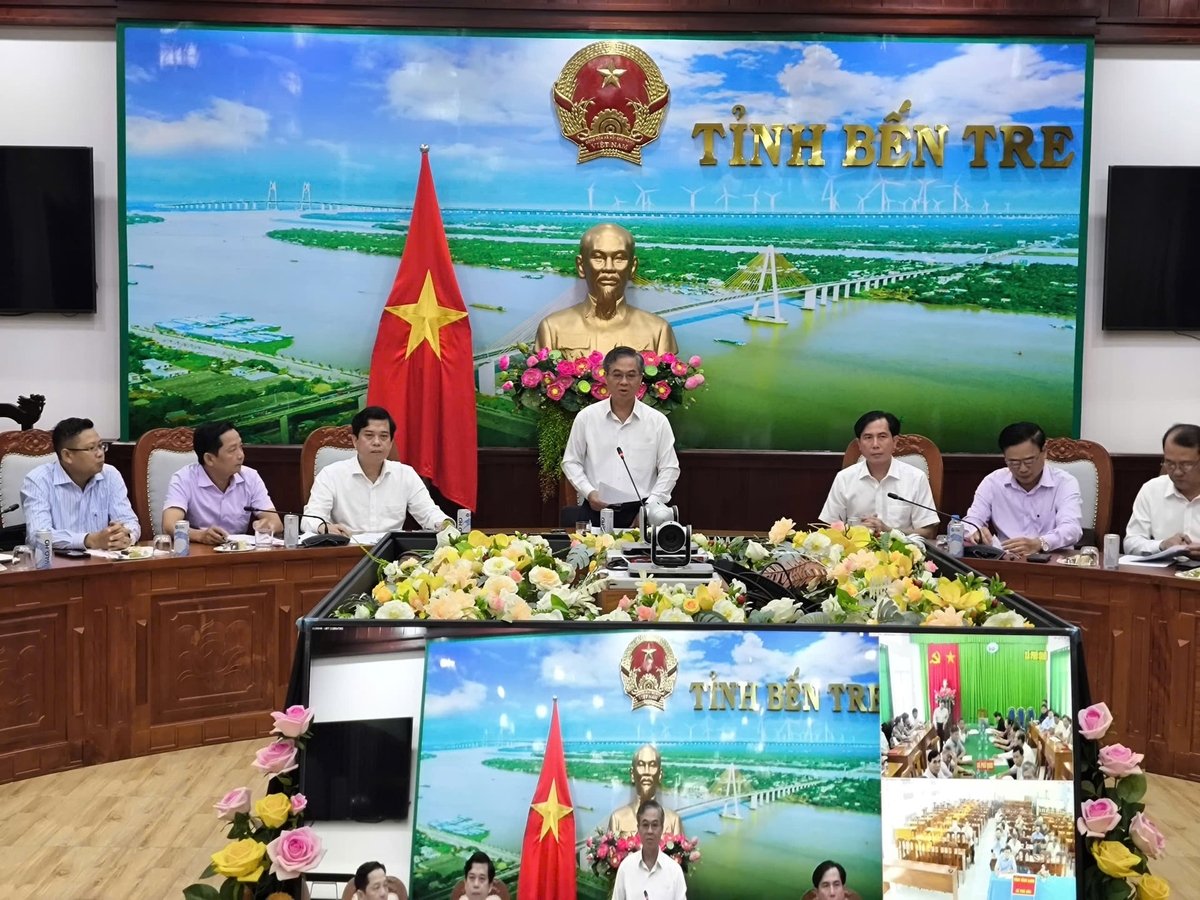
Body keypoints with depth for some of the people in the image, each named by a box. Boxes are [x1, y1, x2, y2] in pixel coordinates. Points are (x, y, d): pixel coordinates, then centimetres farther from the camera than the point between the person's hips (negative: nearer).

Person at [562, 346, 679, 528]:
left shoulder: (658, 421, 6)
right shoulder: (586, 417, 6)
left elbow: (669, 469, 7)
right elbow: (571, 462, 12)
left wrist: (650, 506, -4)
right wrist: (589, 492, -4)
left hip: (640, 511, 0)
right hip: (595, 509, 0)